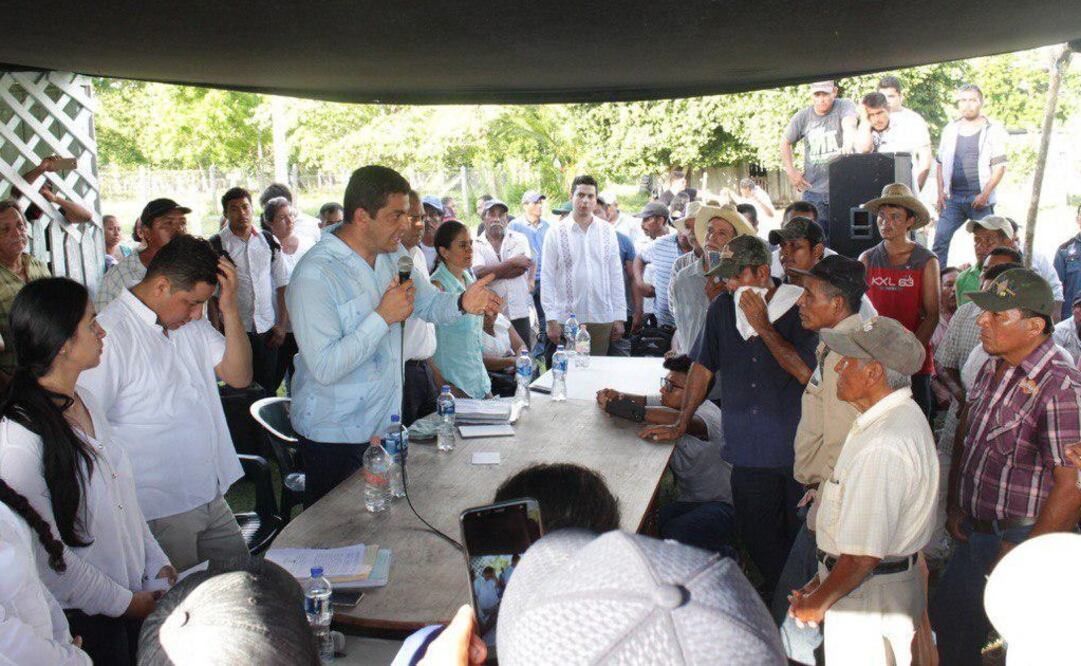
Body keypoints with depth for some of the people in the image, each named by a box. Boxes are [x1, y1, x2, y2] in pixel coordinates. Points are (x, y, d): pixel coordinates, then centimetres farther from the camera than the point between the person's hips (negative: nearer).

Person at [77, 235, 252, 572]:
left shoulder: (190, 322, 6)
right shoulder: (110, 336, -18)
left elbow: (239, 376, 2)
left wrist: (230, 310, -10)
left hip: (211, 497, 8)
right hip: (159, 511, -7)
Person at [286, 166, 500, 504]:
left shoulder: (394, 255, 2)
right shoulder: (315, 275, -24)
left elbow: (430, 304, 11)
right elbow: (325, 367, -28)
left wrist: (462, 303, -11)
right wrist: (383, 317, -28)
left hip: (385, 423, 7)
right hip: (334, 436, -7)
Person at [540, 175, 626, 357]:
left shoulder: (608, 231, 8)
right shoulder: (556, 233, 1)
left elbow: (616, 275, 9)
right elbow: (547, 278, -1)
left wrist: (619, 316, 4)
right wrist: (551, 320, -6)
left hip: (602, 319, 2)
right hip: (567, 319, -2)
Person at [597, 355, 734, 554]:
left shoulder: (707, 414, -24)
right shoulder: (674, 403, 1)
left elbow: (677, 420, -44)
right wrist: (619, 396, -21)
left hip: (721, 505, -7)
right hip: (686, 501, 7)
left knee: (673, 532, -32)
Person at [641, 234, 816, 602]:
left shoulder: (798, 309, -10)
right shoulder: (723, 307, 5)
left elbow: (805, 372, -20)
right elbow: (703, 366, 13)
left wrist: (763, 326, -16)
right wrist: (681, 424, 15)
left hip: (796, 451, -4)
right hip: (748, 450, 4)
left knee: (799, 539, 7)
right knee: (756, 538, 12)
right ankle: (775, 596, 34)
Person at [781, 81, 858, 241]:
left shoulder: (845, 106, -2)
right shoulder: (802, 117, 6)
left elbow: (849, 126, -23)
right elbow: (785, 142, 20)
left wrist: (847, 145, -44)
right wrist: (791, 171, 10)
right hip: (813, 190, 2)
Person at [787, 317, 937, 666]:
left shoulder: (881, 448, -30)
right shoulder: (903, 414, 4)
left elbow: (864, 555, -28)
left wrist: (816, 603, -12)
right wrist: (823, 578, 14)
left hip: (866, 597, -9)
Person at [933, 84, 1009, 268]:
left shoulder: (993, 130, 3)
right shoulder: (950, 130, 13)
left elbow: (999, 167, -2)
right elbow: (940, 163, 16)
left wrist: (985, 194, -12)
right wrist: (941, 192, 4)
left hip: (980, 198, -3)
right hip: (953, 197, 3)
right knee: (940, 240, -7)